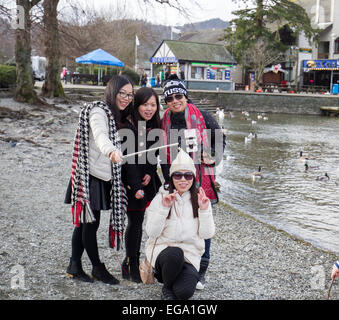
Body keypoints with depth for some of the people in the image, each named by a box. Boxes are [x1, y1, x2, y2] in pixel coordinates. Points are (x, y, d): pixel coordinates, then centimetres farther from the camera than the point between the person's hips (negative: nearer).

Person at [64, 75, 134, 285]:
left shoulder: (117, 116, 16)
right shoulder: (98, 112, -14)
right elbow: (100, 136, -34)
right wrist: (111, 151, -54)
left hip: (105, 178, 9)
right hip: (90, 176, -9)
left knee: (85, 222, 13)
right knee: (90, 223, 1)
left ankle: (74, 266, 21)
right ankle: (98, 268, 12)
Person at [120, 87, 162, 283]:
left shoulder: (155, 126, 7)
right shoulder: (129, 127, -16)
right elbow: (129, 160, -19)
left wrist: (150, 173, -3)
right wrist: (136, 187, -21)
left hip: (148, 179, 7)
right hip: (131, 181, -7)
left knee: (139, 221, 12)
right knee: (136, 221, -3)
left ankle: (132, 262, 25)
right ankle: (131, 266, 11)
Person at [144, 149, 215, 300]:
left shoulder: (199, 199, 4)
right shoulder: (161, 198, -1)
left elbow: (207, 234, -2)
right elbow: (152, 232, -9)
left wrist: (205, 210, -16)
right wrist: (163, 208, -20)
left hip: (190, 253, 1)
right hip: (163, 249, -1)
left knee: (184, 292, -26)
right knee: (175, 254, -37)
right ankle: (166, 287, -5)